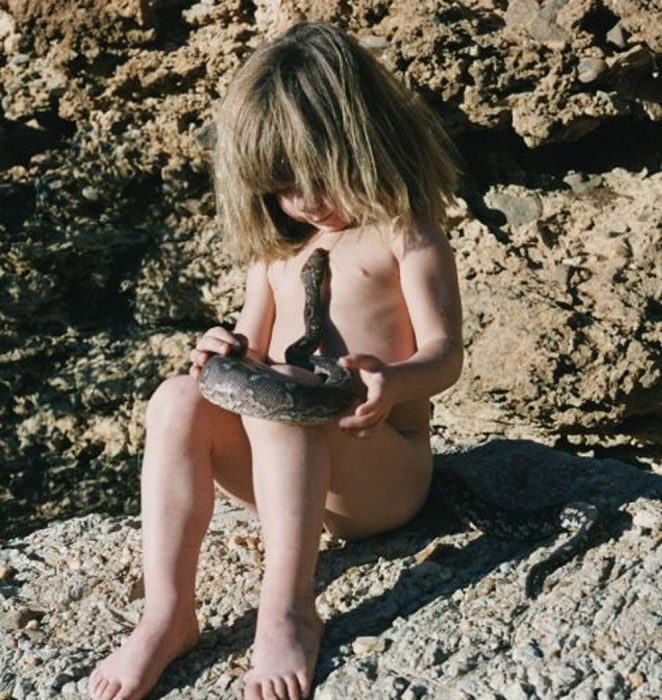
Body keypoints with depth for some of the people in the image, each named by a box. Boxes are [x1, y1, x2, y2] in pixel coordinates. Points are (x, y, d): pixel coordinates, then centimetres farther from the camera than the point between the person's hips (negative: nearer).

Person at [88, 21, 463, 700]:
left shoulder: (401, 231, -4)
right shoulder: (279, 241, 14)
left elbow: (444, 353, -12)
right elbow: (253, 345, 15)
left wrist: (393, 383, -35)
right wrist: (227, 353, -10)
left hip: (383, 473, -6)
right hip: (292, 467, 6)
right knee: (178, 400, -20)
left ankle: (288, 613, -36)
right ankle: (167, 613, -27)